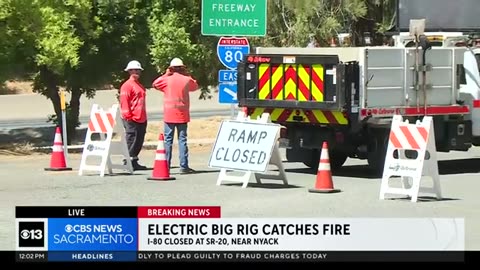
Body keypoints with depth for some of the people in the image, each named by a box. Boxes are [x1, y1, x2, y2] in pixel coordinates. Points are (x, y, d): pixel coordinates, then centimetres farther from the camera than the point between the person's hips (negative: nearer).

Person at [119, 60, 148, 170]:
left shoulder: (139, 85, 20)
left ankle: (134, 162, 16)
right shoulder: (127, 85, -7)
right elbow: (124, 102, -13)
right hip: (132, 120, -9)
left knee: (139, 142, 10)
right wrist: (128, 115, -17)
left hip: (141, 119, 9)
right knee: (132, 140, -8)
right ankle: (128, 162, -5)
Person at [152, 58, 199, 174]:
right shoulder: (187, 80, -2)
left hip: (169, 115, -1)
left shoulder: (167, 80, -6)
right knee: (182, 140, 2)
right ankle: (183, 166, -2)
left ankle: (166, 165, 0)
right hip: (182, 115, 1)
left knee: (168, 140, 3)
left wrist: (165, 74, 14)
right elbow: (195, 86, 19)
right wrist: (188, 75, 16)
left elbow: (155, 84, 12)